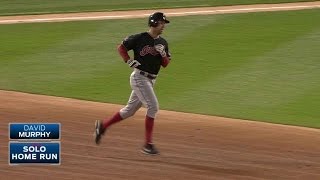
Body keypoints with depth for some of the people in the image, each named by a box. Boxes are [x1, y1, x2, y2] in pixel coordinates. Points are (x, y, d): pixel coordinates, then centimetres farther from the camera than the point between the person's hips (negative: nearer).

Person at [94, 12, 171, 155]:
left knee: (130, 110, 13)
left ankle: (103, 125, 28)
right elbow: (121, 47, 1)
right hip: (139, 77, -8)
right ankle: (148, 144, -13)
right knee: (153, 107, -16)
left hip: (151, 81, 8)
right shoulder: (140, 38, -10)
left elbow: (166, 64, 9)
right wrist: (129, 61, -12)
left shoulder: (162, 43, 9)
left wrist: (163, 54, -10)